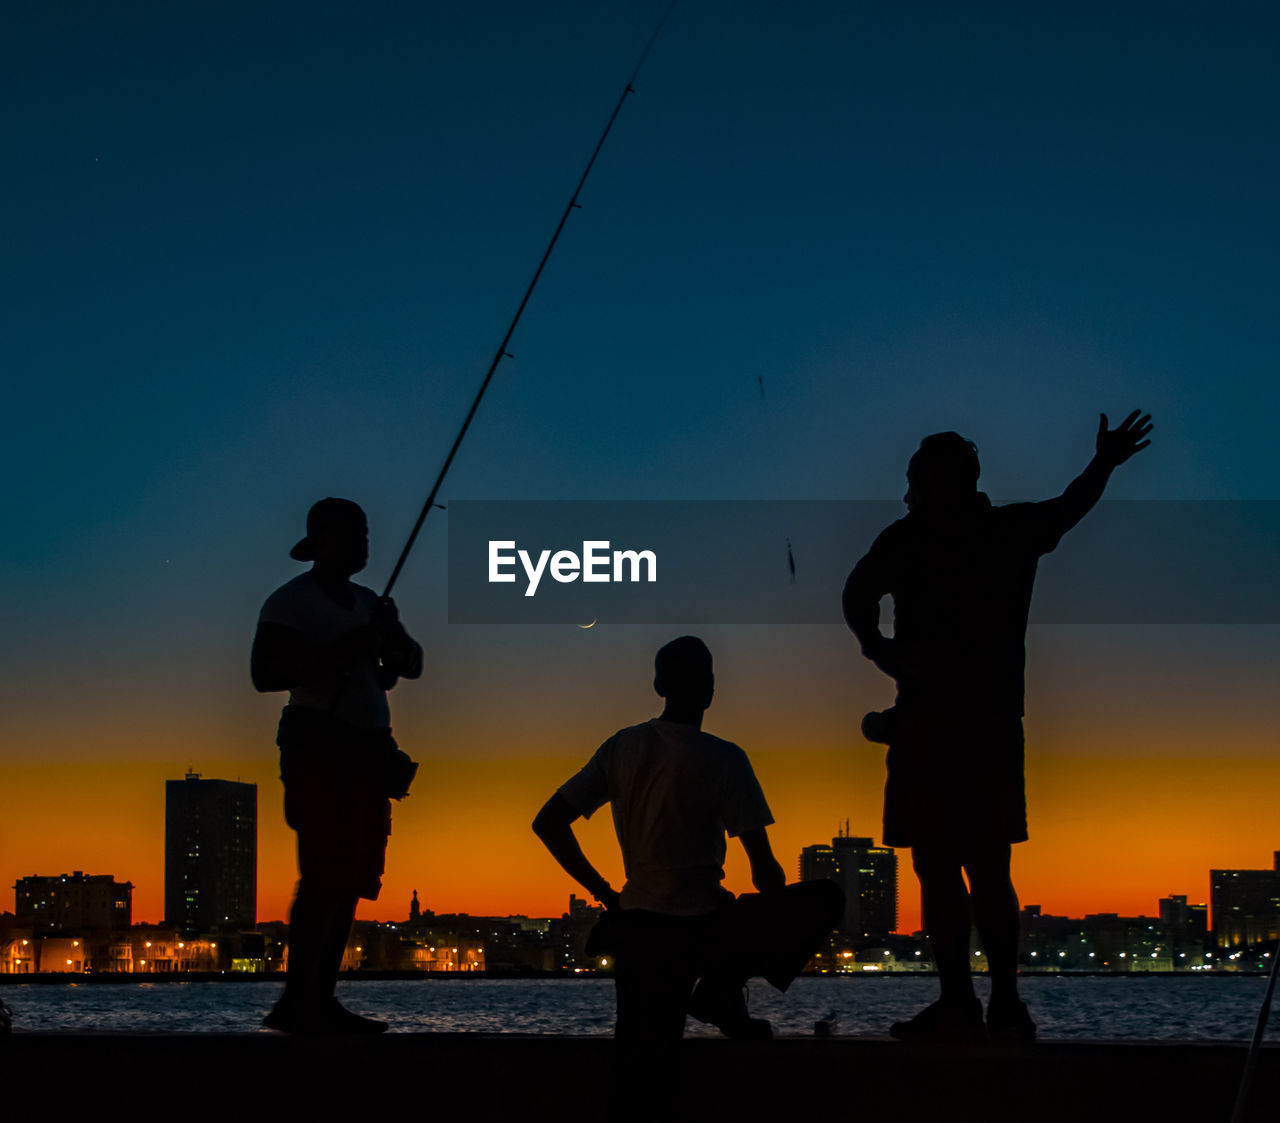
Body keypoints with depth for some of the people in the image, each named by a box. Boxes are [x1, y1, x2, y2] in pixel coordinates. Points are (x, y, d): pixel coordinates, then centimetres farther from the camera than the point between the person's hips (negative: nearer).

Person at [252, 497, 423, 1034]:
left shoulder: (368, 602, 18)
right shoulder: (290, 602, -2)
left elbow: (412, 667, 18)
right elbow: (264, 674, -14)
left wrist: (392, 637, -4)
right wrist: (340, 650, -19)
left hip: (367, 750, 7)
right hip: (318, 747, -7)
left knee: (351, 879, 2)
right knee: (324, 876, -15)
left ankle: (320, 999, 3)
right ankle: (296, 1001, -16)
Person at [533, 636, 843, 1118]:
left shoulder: (621, 747, 7)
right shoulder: (722, 759, -9)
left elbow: (548, 824, 7)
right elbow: (765, 872, -7)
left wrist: (605, 894, 13)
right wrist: (777, 922, 13)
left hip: (636, 928, 6)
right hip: (699, 930, -6)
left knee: (642, 1086, 12)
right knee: (823, 900, 9)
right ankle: (721, 985, 1)